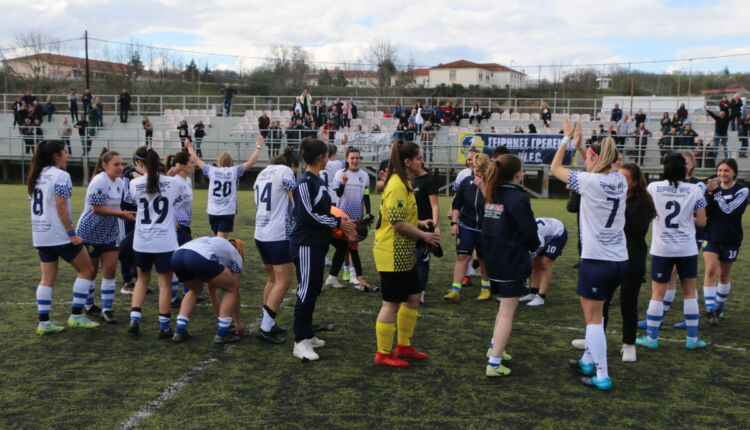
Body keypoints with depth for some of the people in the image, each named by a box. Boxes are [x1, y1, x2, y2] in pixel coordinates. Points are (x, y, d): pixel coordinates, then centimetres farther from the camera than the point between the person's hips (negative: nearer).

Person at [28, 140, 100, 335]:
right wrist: (72, 233, -16)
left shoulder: (36, 176, 13)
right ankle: (76, 315, 5)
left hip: (40, 234, 8)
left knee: (47, 278, 10)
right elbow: (61, 207, -18)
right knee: (87, 270, 5)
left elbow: (35, 206, 16)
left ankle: (44, 323, 9)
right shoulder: (60, 175, -12)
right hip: (59, 235, -8)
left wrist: (35, 233, 22)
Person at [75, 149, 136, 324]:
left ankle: (106, 309, 3)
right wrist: (122, 214, -21)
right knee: (90, 271, 7)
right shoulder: (100, 181, -19)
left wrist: (125, 215, 2)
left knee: (110, 269, -2)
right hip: (90, 232, -6)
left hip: (109, 233, 7)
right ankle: (89, 306, 25)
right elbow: (97, 208, -23)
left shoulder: (120, 182, 6)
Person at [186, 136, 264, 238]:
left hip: (212, 211, 3)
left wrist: (189, 146, 30)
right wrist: (259, 147, 13)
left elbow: (196, 160, 15)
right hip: (228, 212, -3)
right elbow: (252, 161, 1)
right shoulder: (234, 171, -3)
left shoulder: (212, 171, 2)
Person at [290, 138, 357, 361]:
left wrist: (340, 225, 10)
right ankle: (300, 343, 0)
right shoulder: (305, 182, -16)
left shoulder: (317, 180, 14)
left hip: (317, 245, 10)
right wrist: (338, 223, -13)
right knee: (306, 292, -6)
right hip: (306, 246, -10)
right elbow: (308, 215, -20)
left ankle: (307, 336, 27)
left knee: (313, 291, 16)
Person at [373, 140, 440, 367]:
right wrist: (424, 235, -15)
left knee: (413, 297, 17)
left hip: (404, 254, 11)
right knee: (392, 303, -1)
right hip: (392, 255, -11)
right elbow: (397, 222, -24)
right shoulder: (397, 185, -19)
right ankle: (383, 354, 11)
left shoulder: (403, 183, 15)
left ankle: (404, 346, 30)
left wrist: (419, 226, 15)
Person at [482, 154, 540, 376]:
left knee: (505, 306, 26)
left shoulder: (492, 196, 6)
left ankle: (495, 347, 36)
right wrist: (535, 246, 7)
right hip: (513, 263, -8)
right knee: (507, 313, -2)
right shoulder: (518, 198, -17)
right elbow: (530, 233, -14)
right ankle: (494, 363, -3)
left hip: (494, 261, 8)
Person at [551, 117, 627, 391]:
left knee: (593, 318, 2)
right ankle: (588, 361, 33)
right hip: (620, 260, 7)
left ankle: (602, 377, 3)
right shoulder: (620, 181, 3)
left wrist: (567, 139, 11)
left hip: (596, 261, -7)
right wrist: (579, 144, 23)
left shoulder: (590, 181, -14)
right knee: (595, 314, 21)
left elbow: (555, 168, 1)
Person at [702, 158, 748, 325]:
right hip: (712, 236, 1)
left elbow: (730, 210, -21)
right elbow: (705, 212, -4)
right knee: (710, 270, -14)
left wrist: (716, 192, -22)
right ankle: (710, 310, -13)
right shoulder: (714, 188, 4)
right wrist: (710, 194, -18)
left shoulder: (742, 190, -6)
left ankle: (718, 307, 29)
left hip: (731, 239, -1)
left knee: (724, 275, 10)